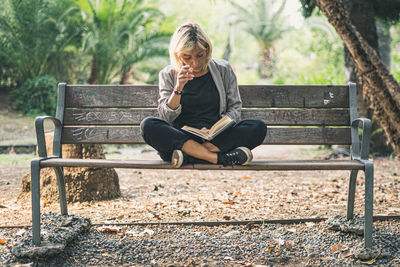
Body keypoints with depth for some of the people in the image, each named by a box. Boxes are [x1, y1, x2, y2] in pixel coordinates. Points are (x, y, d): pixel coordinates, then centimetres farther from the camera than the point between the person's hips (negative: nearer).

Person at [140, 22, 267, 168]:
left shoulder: (223, 70, 7)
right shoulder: (168, 75, 6)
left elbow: (235, 109, 7)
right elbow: (167, 117, -1)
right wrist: (178, 88, -17)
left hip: (218, 138, 1)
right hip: (182, 137, -1)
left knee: (259, 127, -25)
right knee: (148, 125, -29)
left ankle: (187, 156, -31)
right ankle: (219, 158, -35)